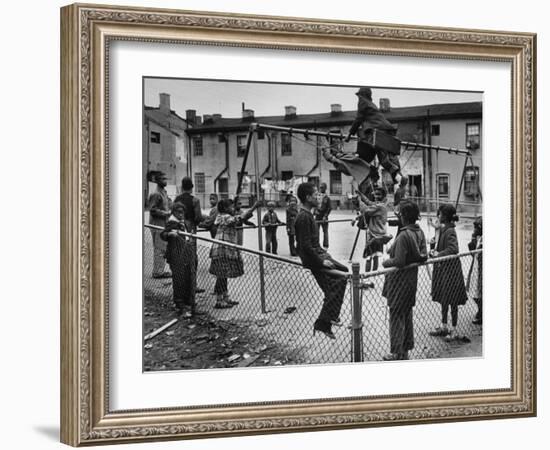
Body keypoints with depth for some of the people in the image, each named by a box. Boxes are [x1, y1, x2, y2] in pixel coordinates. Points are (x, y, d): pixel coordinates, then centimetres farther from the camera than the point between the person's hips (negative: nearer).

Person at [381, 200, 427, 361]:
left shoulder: (404, 235, -24)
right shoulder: (420, 233, 0)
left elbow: (399, 261, -24)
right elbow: (424, 256, 4)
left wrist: (385, 262, -8)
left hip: (399, 280, -8)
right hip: (412, 278, 8)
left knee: (396, 314, 2)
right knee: (407, 313, 18)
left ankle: (396, 353, 8)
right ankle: (406, 350, 27)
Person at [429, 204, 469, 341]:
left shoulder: (450, 231, -20)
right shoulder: (442, 229, 8)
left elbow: (453, 249, -32)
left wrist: (438, 254, -24)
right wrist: (435, 251, 2)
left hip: (450, 269, -9)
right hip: (442, 269, 9)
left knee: (452, 301, 2)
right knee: (443, 299, 18)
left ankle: (453, 330, 12)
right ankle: (443, 326, 29)